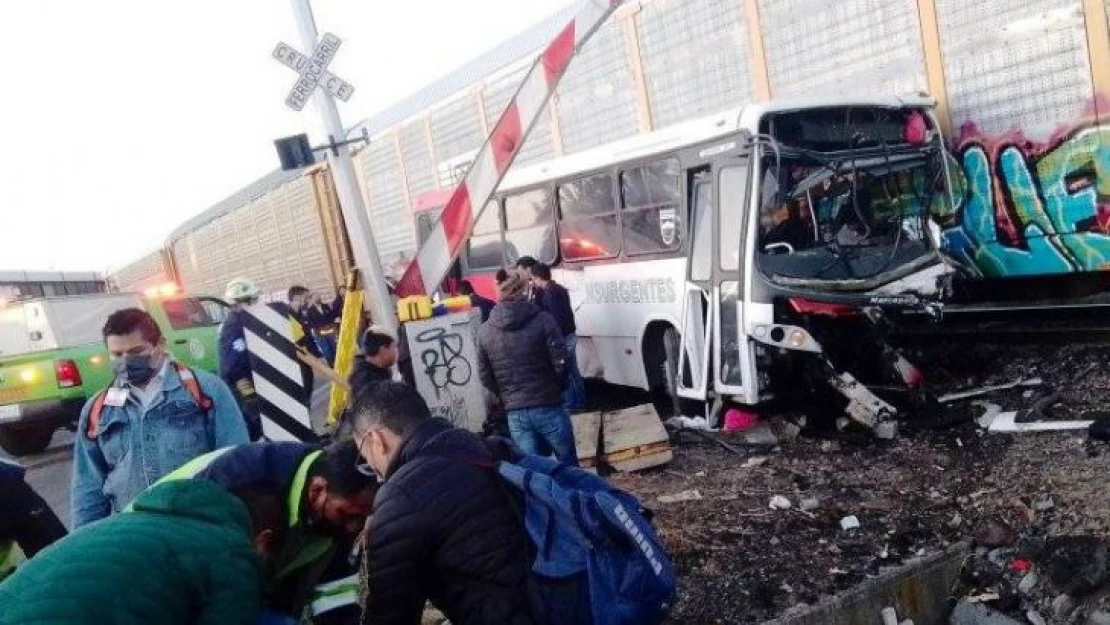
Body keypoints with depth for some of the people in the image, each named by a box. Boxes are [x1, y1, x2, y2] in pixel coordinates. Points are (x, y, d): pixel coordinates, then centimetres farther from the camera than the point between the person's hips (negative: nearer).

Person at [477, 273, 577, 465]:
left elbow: (485, 376, 6)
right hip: (548, 407, -3)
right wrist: (557, 388, 7)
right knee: (568, 465, 11)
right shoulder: (542, 320, -9)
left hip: (515, 413, 3)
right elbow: (561, 362, -12)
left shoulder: (484, 331, 4)